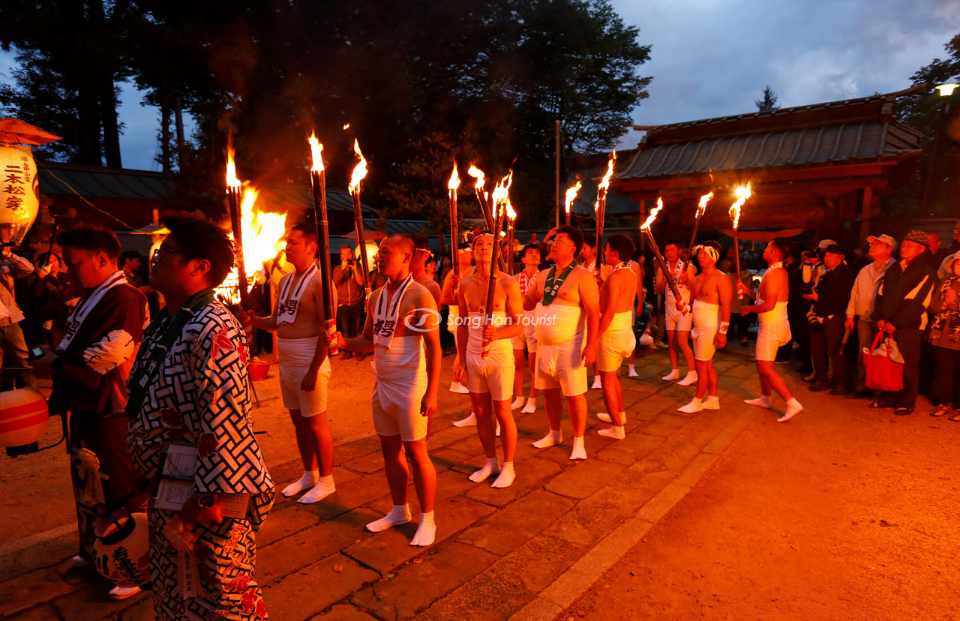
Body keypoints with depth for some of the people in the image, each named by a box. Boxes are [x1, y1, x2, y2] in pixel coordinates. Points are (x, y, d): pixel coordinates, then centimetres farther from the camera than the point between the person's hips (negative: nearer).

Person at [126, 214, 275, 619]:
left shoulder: (213, 331, -25)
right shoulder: (165, 323, 7)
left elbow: (227, 424, -29)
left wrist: (208, 500, -23)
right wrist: (148, 477, 19)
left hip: (208, 498, -9)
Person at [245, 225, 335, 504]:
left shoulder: (319, 280, -13)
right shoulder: (285, 281, 12)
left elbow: (327, 330, -17)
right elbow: (277, 322, 13)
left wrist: (313, 370, -21)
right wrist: (253, 319, -6)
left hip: (309, 364, -8)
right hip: (286, 364, 8)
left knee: (315, 424, 2)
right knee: (298, 421, 16)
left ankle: (326, 480, 18)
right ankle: (309, 475, 32)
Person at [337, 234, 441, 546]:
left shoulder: (419, 296, -12)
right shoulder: (376, 296, 10)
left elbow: (434, 346, -15)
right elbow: (368, 340, 16)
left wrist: (432, 392, -20)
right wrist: (344, 342, -5)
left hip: (410, 386, -7)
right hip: (382, 384, 7)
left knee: (415, 453, 1)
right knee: (390, 450, 15)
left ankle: (427, 519, 17)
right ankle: (399, 511, 32)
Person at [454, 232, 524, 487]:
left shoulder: (507, 283, -8)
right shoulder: (465, 285, 5)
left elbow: (519, 324, -10)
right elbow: (462, 325, 12)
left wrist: (496, 334, -29)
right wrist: (461, 360, 10)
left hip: (499, 356, -4)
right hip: (473, 357, 5)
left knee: (502, 414, 4)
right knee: (481, 413, 13)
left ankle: (508, 467, 22)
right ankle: (491, 463, 30)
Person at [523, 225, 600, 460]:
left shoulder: (582, 276, -10)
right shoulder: (544, 275, 11)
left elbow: (593, 312, -15)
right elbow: (528, 302, 19)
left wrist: (591, 345, -22)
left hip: (570, 346, -6)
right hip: (544, 345, 7)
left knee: (574, 394, 0)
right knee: (549, 391, 15)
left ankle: (578, 442, 15)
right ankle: (554, 434, 32)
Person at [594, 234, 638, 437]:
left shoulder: (615, 276, -20)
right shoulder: (632, 275, 7)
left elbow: (609, 313, -24)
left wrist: (593, 338, -20)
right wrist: (603, 286, 14)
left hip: (611, 333, -9)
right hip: (626, 330, 9)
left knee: (607, 381, 3)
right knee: (613, 376, 26)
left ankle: (617, 428, 10)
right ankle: (620, 413, 40)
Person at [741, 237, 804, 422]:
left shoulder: (773, 274, -19)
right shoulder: (779, 271, 13)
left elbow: (769, 304, -27)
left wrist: (748, 309, -14)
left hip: (772, 325, -10)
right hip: (771, 325, 10)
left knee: (766, 367, -9)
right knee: (762, 364, 19)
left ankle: (792, 404, -10)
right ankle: (764, 398, 30)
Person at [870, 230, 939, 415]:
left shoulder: (926, 272, -4)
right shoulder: (894, 269, 15)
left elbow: (916, 303, -12)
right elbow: (881, 294, 12)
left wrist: (895, 323, -15)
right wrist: (880, 318, 0)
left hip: (909, 327, -5)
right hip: (888, 326, 5)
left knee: (908, 365, 1)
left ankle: (907, 402, 13)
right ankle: (889, 397, 20)